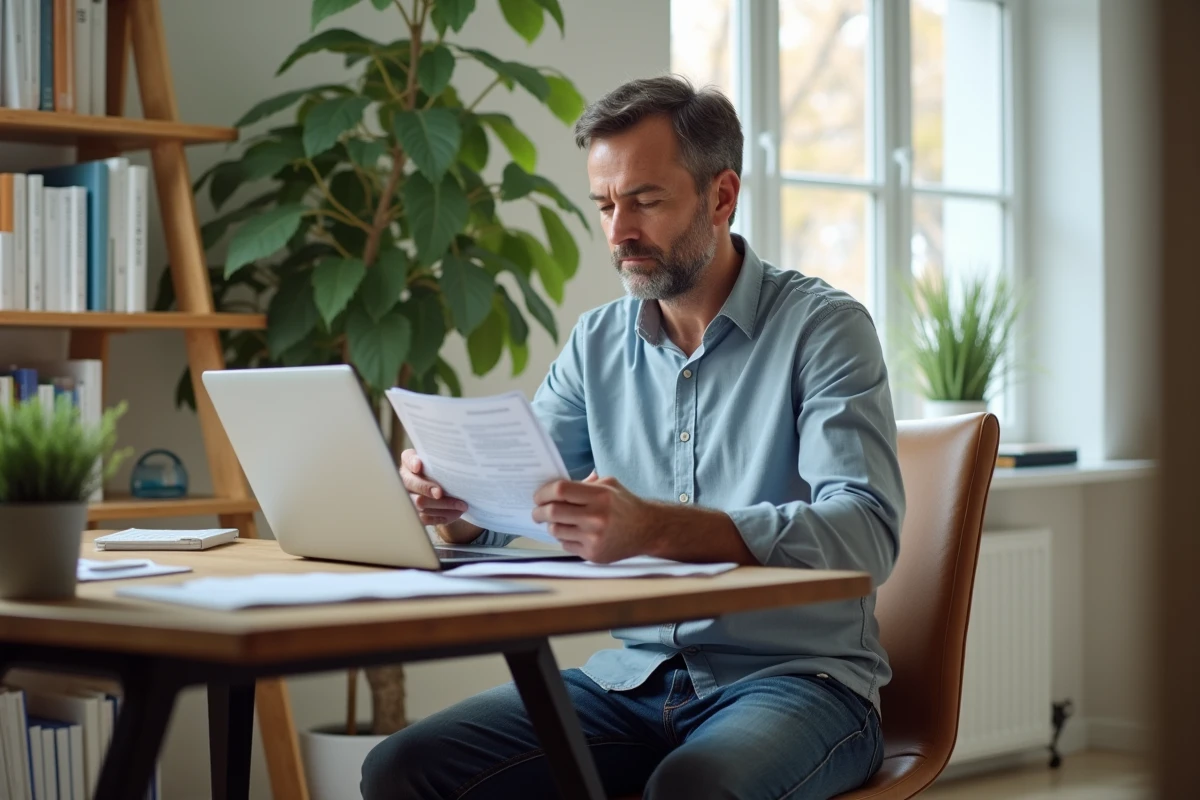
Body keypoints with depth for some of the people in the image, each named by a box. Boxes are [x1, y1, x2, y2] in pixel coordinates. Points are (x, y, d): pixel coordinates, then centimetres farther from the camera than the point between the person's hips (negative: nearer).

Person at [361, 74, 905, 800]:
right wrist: (455, 502, -17)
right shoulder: (597, 343, 11)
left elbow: (867, 530, -21)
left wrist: (656, 527, -34)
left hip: (794, 677, -5)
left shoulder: (824, 326, -7)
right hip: (635, 677, 5)